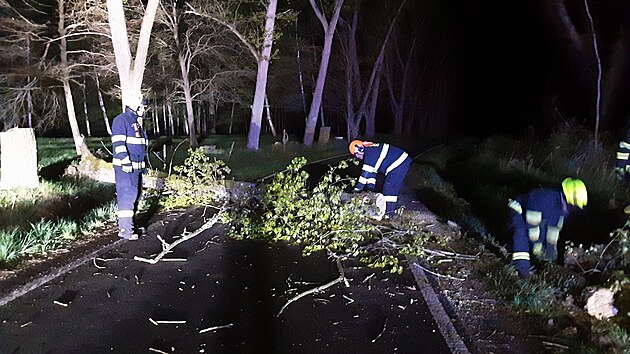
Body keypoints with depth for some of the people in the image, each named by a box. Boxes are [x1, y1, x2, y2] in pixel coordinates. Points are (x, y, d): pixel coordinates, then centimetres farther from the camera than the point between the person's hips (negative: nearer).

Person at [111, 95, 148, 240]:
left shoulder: (136, 122, 20)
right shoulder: (121, 120, -9)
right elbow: (118, 143, -17)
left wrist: (143, 164, 24)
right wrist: (125, 162, -23)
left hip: (136, 167, 10)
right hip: (125, 167, -10)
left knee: (134, 195, 12)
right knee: (127, 196, -11)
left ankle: (129, 225, 21)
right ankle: (125, 230, -10)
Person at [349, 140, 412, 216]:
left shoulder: (369, 153, -16)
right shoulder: (372, 150, 16)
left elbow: (366, 172, -18)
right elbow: (372, 170, 20)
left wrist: (357, 188, -15)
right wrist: (371, 184, 12)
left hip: (398, 165, -10)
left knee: (389, 186, -4)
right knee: (393, 186, 17)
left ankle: (389, 208, 3)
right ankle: (392, 206, 25)